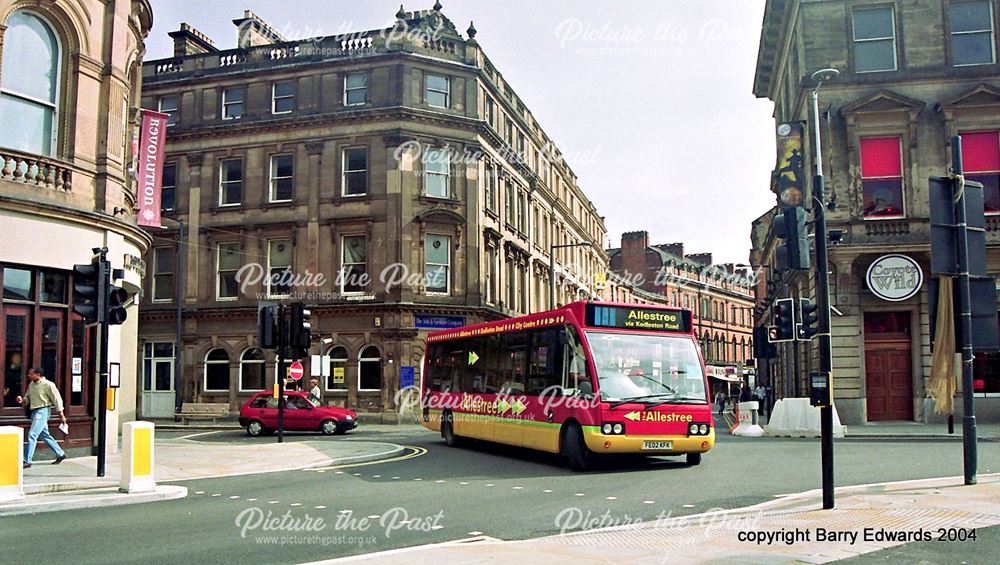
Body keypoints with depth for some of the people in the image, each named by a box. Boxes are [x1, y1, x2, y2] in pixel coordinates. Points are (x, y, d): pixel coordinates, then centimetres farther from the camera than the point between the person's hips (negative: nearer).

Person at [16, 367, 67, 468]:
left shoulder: (48, 384, -12)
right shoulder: (31, 384, 10)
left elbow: (57, 399, -10)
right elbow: (28, 397, 22)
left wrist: (61, 415, -10)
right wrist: (22, 400, -3)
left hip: (43, 411, -9)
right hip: (34, 411, 9)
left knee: (32, 435, -14)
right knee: (45, 435, 15)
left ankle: (27, 461, -11)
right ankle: (60, 454, 28)